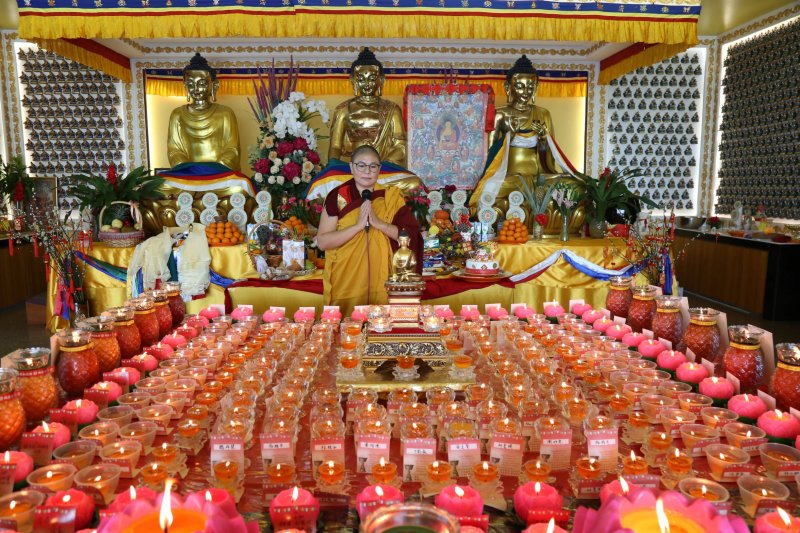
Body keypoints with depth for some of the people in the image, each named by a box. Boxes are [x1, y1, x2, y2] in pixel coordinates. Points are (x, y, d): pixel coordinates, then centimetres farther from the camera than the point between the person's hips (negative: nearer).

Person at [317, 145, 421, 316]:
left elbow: (410, 236, -2)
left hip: (382, 283, 2)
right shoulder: (337, 197, -2)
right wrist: (358, 225, -18)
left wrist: (379, 223, -16)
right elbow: (322, 242, -7)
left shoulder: (391, 197, 4)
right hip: (345, 284, -1)